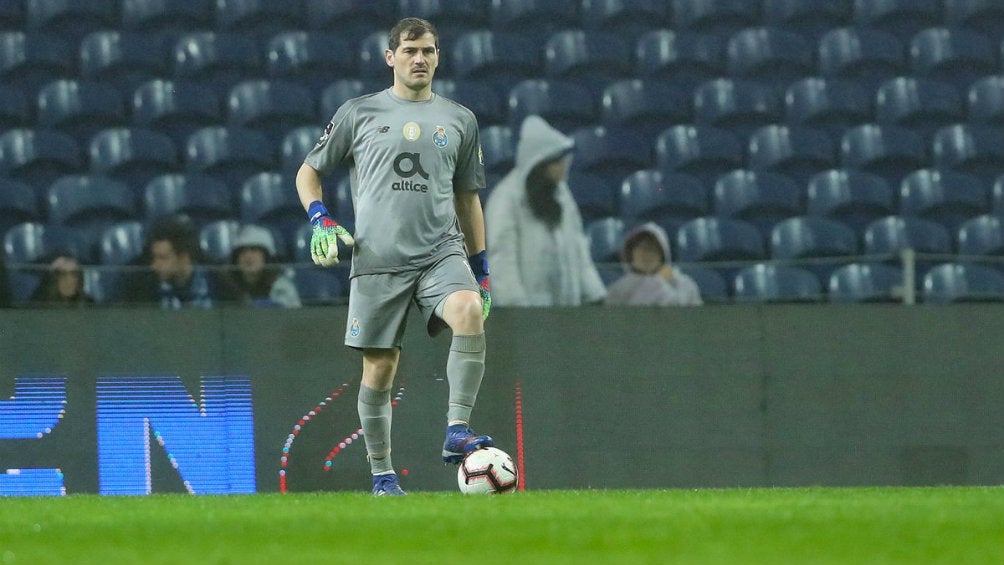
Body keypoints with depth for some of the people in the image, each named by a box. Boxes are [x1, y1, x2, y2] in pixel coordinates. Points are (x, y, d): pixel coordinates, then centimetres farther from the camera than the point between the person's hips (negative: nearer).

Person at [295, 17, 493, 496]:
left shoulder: (459, 120, 14)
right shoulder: (358, 113, 7)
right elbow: (308, 172, 15)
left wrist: (481, 271, 18)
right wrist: (320, 220, -4)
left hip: (442, 250, 1)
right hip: (377, 259, -1)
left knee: (469, 313, -30)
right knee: (379, 369, 0)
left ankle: (457, 430, -26)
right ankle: (382, 476, 14)